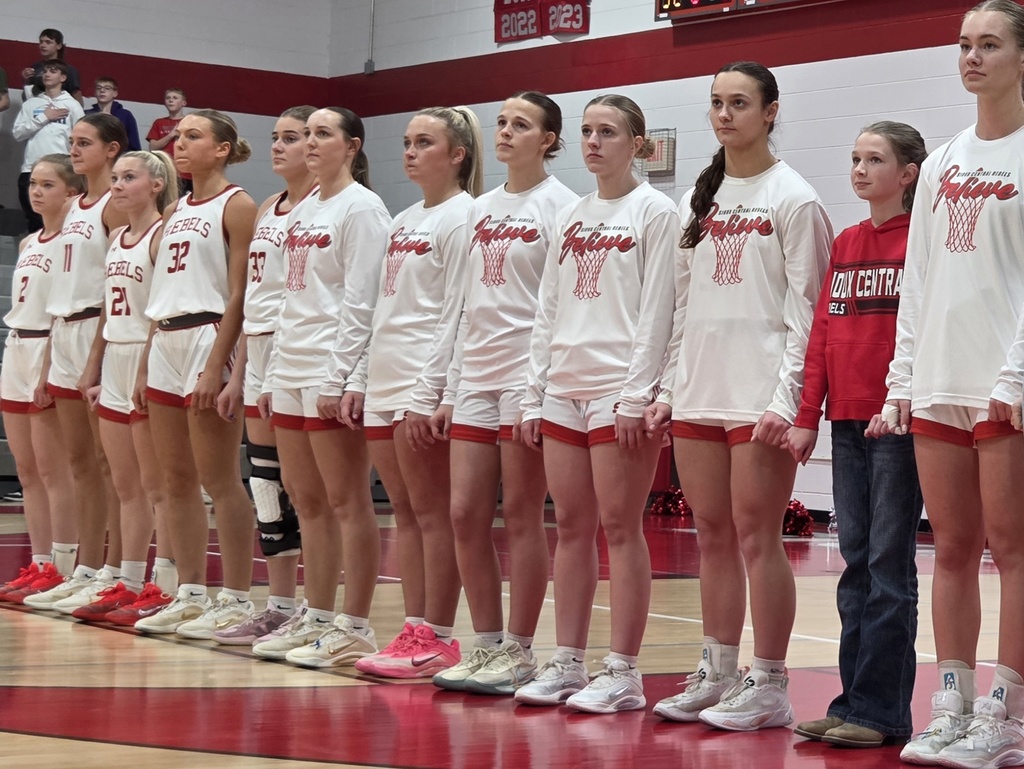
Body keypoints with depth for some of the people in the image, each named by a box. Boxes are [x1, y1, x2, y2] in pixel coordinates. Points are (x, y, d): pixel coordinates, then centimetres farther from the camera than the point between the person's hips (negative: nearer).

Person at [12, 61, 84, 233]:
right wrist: (43, 118, -4)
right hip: (31, 169, 3)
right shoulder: (30, 104, 12)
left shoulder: (72, 105, 6)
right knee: (34, 220, 6)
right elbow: (17, 133, 2)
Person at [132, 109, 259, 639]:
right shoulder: (175, 212, 17)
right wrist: (145, 364, 14)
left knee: (219, 481, -6)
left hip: (209, 342, -8)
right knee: (176, 482, 9)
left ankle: (236, 600, -1)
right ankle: (189, 596, 15)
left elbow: (239, 296, -12)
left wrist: (217, 367, -19)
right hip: (165, 344, 8)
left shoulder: (236, 206, -6)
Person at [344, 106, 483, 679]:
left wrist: (430, 392, -18)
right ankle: (415, 631, 12)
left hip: (426, 384, -9)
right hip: (384, 383, 9)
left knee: (433, 512, -5)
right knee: (406, 512, 9)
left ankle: (438, 638, -1)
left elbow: (456, 314, -13)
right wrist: (357, 380, 15)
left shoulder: (462, 218, -7)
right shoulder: (404, 221, 18)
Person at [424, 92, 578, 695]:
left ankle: (520, 652, 6)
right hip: (476, 375, 7)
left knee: (522, 515, -2)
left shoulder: (560, 205, -4)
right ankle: (487, 645, 13)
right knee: (466, 514, 4)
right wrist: (447, 388, 14)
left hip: (530, 373, -7)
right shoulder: (481, 209, 16)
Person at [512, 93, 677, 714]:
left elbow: (656, 312, -9)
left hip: (621, 390, -6)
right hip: (564, 390, 6)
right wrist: (534, 394, 11)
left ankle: (623, 673, -1)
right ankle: (568, 664, 12)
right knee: (572, 528, 7)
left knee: (620, 528, -5)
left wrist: (638, 396, -15)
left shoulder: (655, 212, -2)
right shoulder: (572, 219, 16)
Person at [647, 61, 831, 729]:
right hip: (698, 393, 6)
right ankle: (718, 675, 16)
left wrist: (786, 398, -15)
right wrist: (669, 387, 12)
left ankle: (769, 687, 1)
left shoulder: (793, 197, -4)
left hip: (761, 394, -6)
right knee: (714, 537, 9)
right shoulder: (698, 201, 16)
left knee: (756, 536, -5)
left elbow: (806, 309, -8)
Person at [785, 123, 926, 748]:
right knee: (857, 561, 8)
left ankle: (881, 710, 1)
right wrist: (807, 416, 8)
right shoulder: (845, 244, 14)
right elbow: (823, 331, 13)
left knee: (889, 562, -3)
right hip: (847, 421, 6)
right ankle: (854, 701, 13)